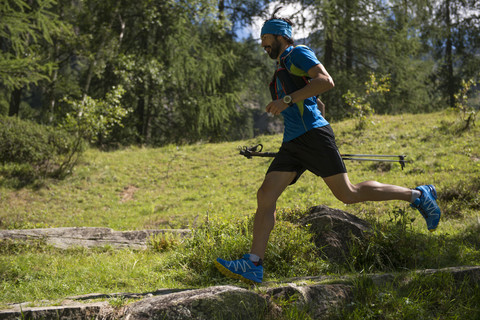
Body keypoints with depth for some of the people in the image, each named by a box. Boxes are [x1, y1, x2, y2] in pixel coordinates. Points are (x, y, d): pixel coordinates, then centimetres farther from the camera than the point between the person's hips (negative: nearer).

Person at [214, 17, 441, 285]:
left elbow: (326, 81, -16)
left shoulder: (298, 53, 1)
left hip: (313, 135, -9)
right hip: (292, 143, 9)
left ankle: (418, 195, 5)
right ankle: (253, 265, -9)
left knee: (347, 193, -10)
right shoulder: (282, 67, 28)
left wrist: (287, 100, -18)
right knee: (265, 196, -5)